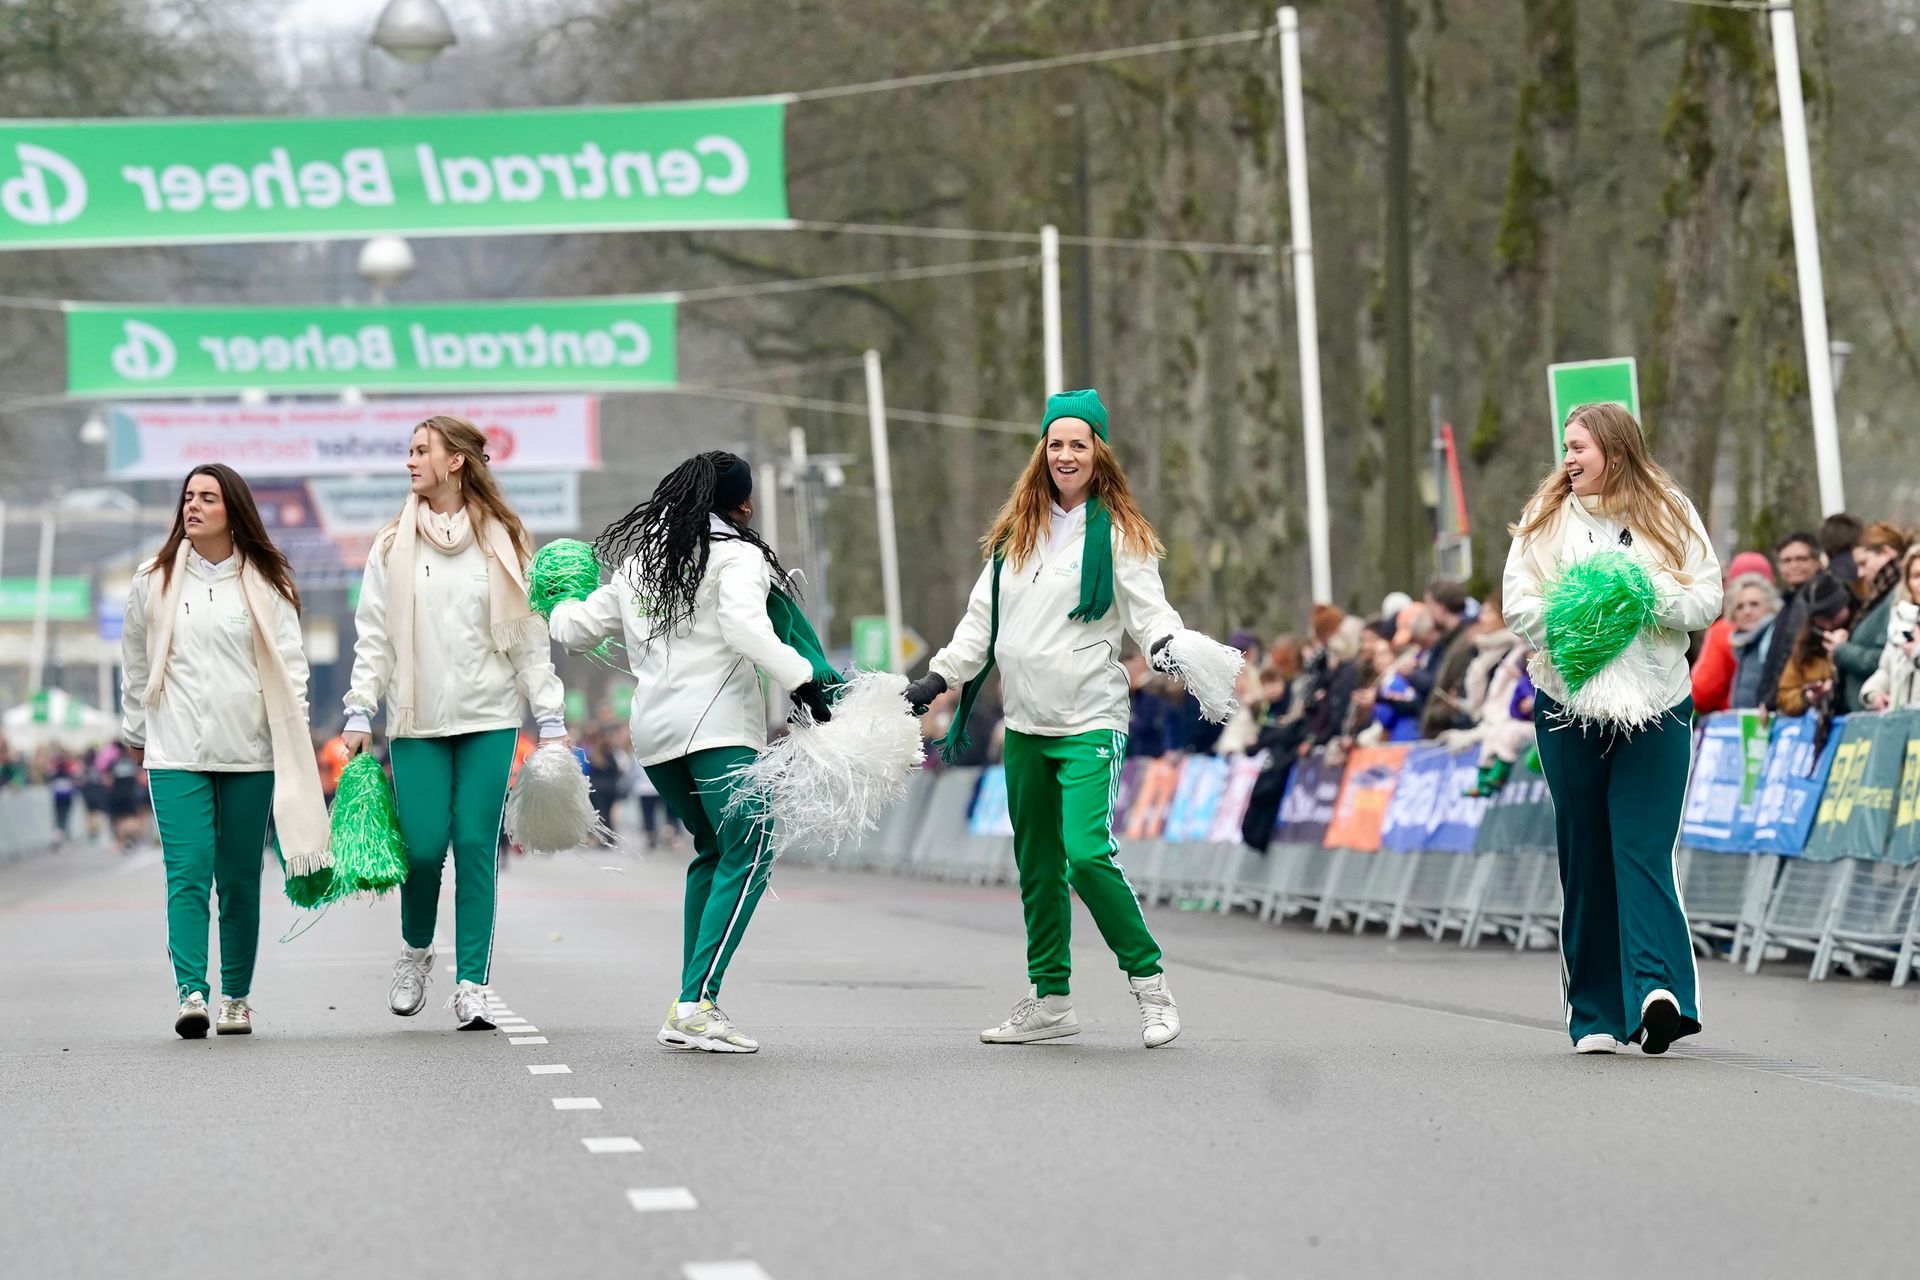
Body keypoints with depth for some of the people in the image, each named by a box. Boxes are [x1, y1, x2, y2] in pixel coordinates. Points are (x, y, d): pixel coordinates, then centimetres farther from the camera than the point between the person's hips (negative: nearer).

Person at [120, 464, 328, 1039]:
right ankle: (191, 992, -19)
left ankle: (237, 997, 14)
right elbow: (135, 663, 17)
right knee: (188, 872, -12)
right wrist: (137, 734, 18)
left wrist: (290, 742, -2)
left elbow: (291, 666, 6)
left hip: (249, 751, 0)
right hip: (176, 754, 0)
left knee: (240, 879, 5)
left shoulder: (265, 584, 5)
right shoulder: (155, 582, 8)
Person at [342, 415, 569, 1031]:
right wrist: (360, 713, 0)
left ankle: (472, 983, 0)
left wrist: (550, 718, 1)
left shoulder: (503, 543, 6)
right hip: (417, 722, 1)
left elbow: (530, 636, 6)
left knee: (476, 845, -5)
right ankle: (415, 950, 20)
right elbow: (374, 637, 8)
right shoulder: (392, 547, 9)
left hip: (488, 718, -1)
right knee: (423, 844, -7)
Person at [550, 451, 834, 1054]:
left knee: (713, 851, 20)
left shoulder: (638, 561, 19)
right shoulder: (736, 556, -1)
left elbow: (577, 628, 28)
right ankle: (696, 1003, -26)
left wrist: (561, 606, 49)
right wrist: (803, 681, -23)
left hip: (652, 731, 8)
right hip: (718, 723, -8)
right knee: (747, 857, -11)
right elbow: (745, 628, -20)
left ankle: (689, 1009, 13)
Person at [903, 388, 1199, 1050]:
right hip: (1024, 723, 6)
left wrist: (1167, 647, -30)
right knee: (1037, 865, 11)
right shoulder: (1015, 533, 13)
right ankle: (1050, 999, 20)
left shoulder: (1118, 533, -2)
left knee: (1086, 853, -20)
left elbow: (1148, 610, -9)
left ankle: (1148, 979, -5)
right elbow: (981, 619, 19)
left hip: (1090, 722, -6)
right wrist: (937, 678, 12)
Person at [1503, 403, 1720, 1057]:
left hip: (1656, 708, -2)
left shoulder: (1670, 514, 6)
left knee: (1643, 848, -14)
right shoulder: (1546, 518, 8)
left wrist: (1645, 596, -16)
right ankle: (1594, 1016, 9)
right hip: (1568, 705, 2)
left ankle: (1656, 990, -26)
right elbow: (1520, 607, 0)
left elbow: (1707, 601, 0)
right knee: (1585, 858, 4)